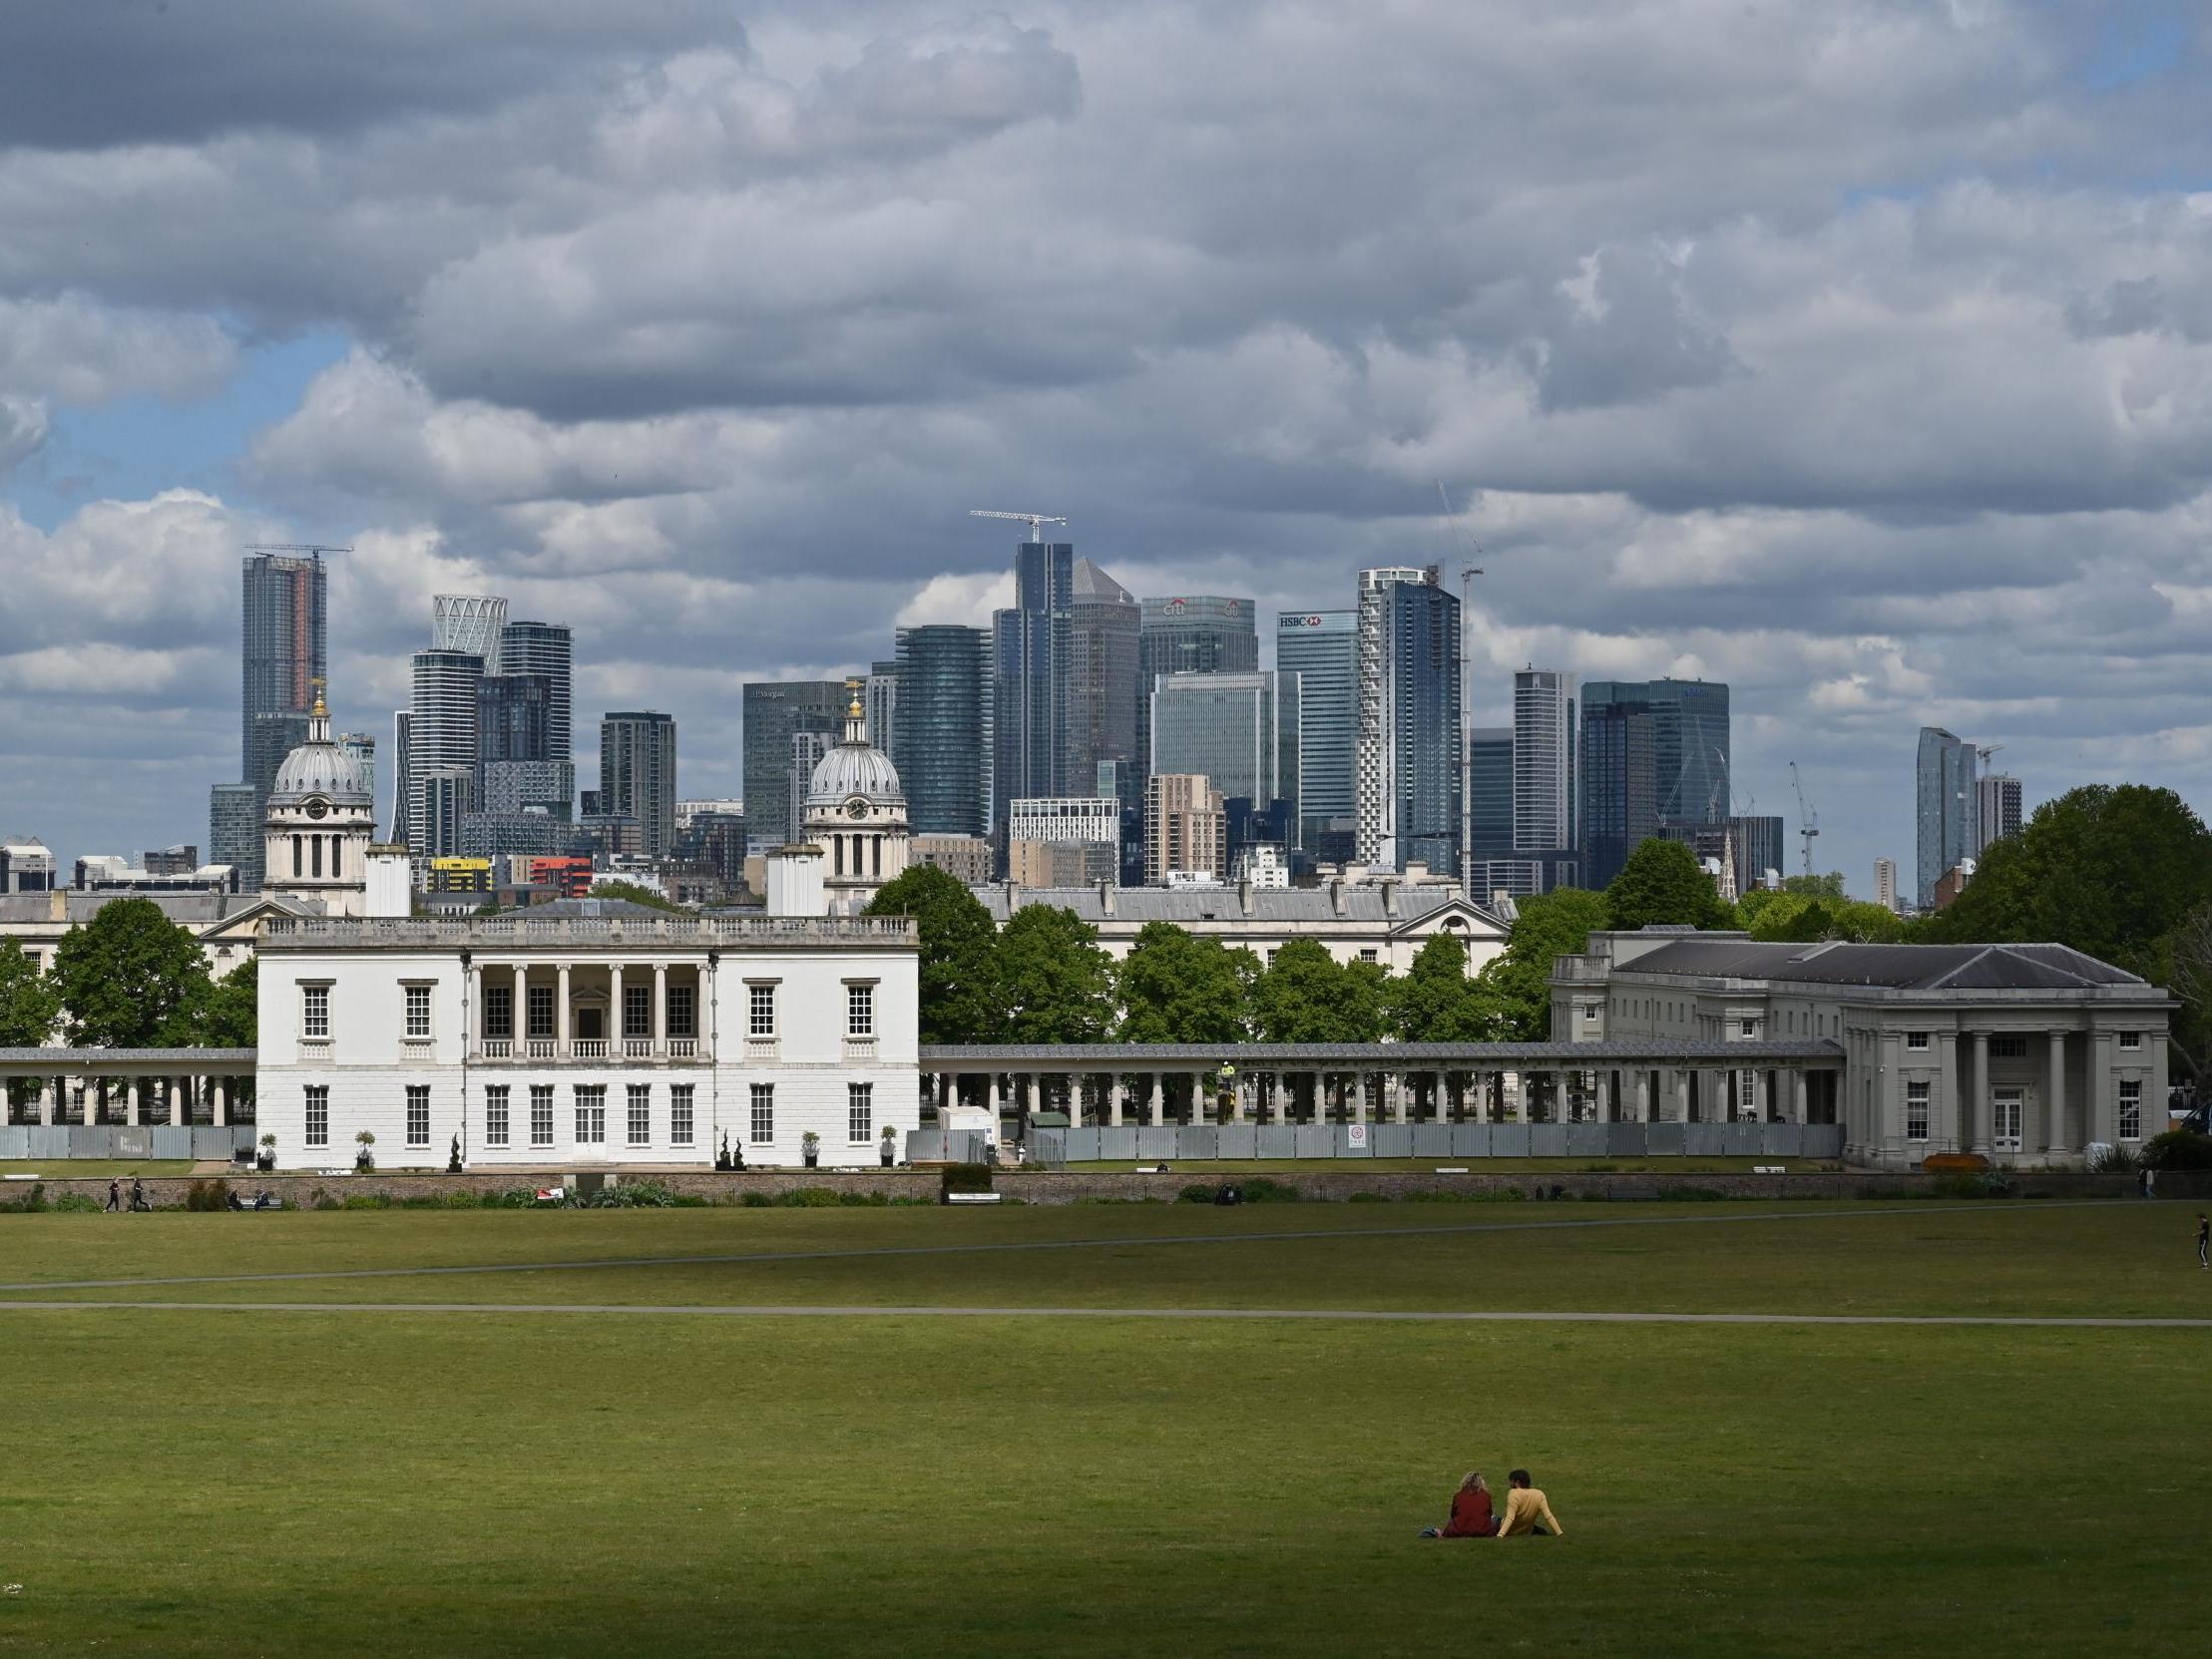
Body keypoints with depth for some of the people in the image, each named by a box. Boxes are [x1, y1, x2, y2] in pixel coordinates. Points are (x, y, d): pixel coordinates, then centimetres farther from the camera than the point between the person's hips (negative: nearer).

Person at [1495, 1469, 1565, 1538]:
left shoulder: (1514, 1494, -29)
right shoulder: (1539, 1495, -15)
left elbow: (1510, 1518, -36)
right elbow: (1548, 1516, -19)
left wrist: (1500, 1535, -42)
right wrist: (1560, 1533, -16)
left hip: (1509, 1532, -5)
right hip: (1526, 1532, 5)